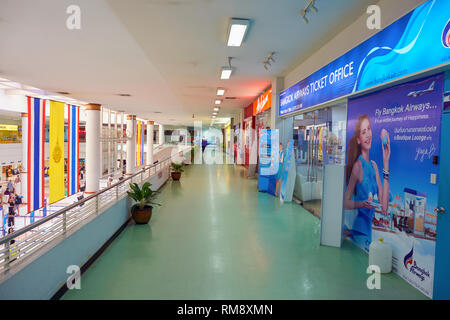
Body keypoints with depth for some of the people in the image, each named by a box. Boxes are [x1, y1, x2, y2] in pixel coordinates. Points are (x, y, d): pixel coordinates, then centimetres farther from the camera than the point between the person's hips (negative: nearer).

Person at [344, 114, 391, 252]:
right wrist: (362, 204, -28)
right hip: (359, 232, -7)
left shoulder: (374, 165, 11)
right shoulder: (357, 165, -10)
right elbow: (346, 202, -7)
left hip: (371, 228, 7)